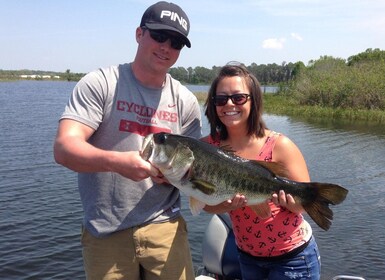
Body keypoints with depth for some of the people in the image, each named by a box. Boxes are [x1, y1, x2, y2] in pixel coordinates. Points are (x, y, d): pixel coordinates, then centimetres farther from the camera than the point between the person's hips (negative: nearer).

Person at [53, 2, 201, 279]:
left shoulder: (186, 101, 3)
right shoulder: (100, 83, -6)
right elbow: (64, 148, -16)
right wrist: (116, 161, -33)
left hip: (164, 227, 3)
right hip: (104, 233, -2)